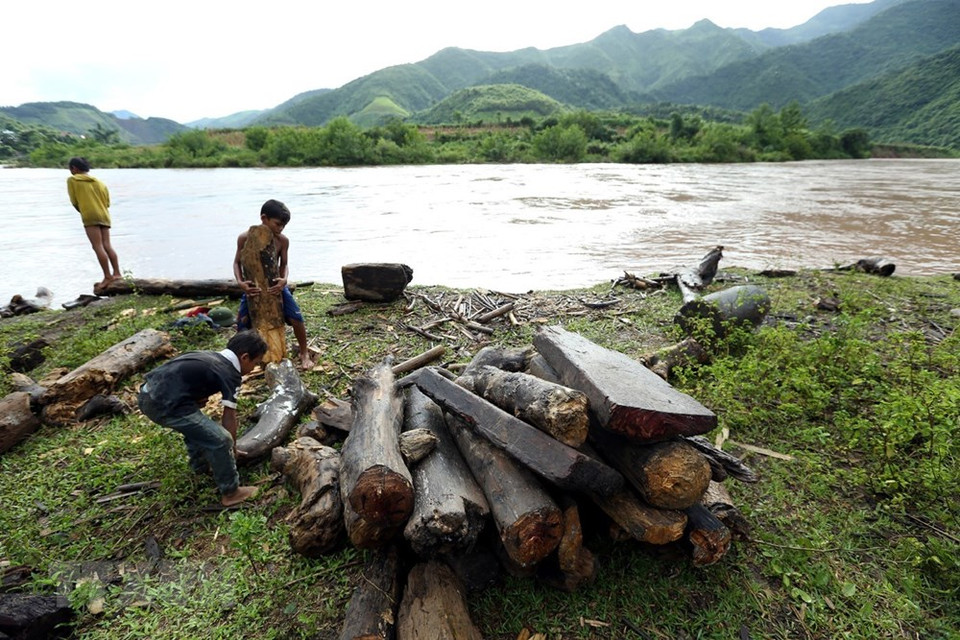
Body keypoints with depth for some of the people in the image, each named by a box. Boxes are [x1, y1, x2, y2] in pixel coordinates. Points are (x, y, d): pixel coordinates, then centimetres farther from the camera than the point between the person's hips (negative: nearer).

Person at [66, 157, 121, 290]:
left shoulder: (72, 180, 5)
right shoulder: (99, 182, 19)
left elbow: (74, 202, 3)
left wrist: (82, 212, 19)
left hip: (90, 217, -6)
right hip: (104, 216, 6)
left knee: (98, 246, -10)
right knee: (107, 246, 3)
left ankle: (107, 276, -16)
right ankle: (116, 273, -5)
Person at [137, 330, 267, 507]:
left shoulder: (210, 357, 18)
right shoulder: (230, 373, -6)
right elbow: (229, 417, 0)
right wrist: (232, 448, 12)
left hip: (147, 393, 10)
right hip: (163, 404, -10)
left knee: (195, 423, 33)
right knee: (221, 440, -5)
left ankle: (200, 466, 49)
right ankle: (230, 492, 9)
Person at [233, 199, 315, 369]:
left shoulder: (283, 240, -12)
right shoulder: (245, 238, -14)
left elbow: (284, 263, -3)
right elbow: (237, 262, -5)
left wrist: (284, 279, -25)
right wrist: (240, 282, -23)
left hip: (275, 285, 0)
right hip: (253, 286, 0)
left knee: (296, 317, -11)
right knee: (243, 322, -6)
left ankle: (304, 353, 9)